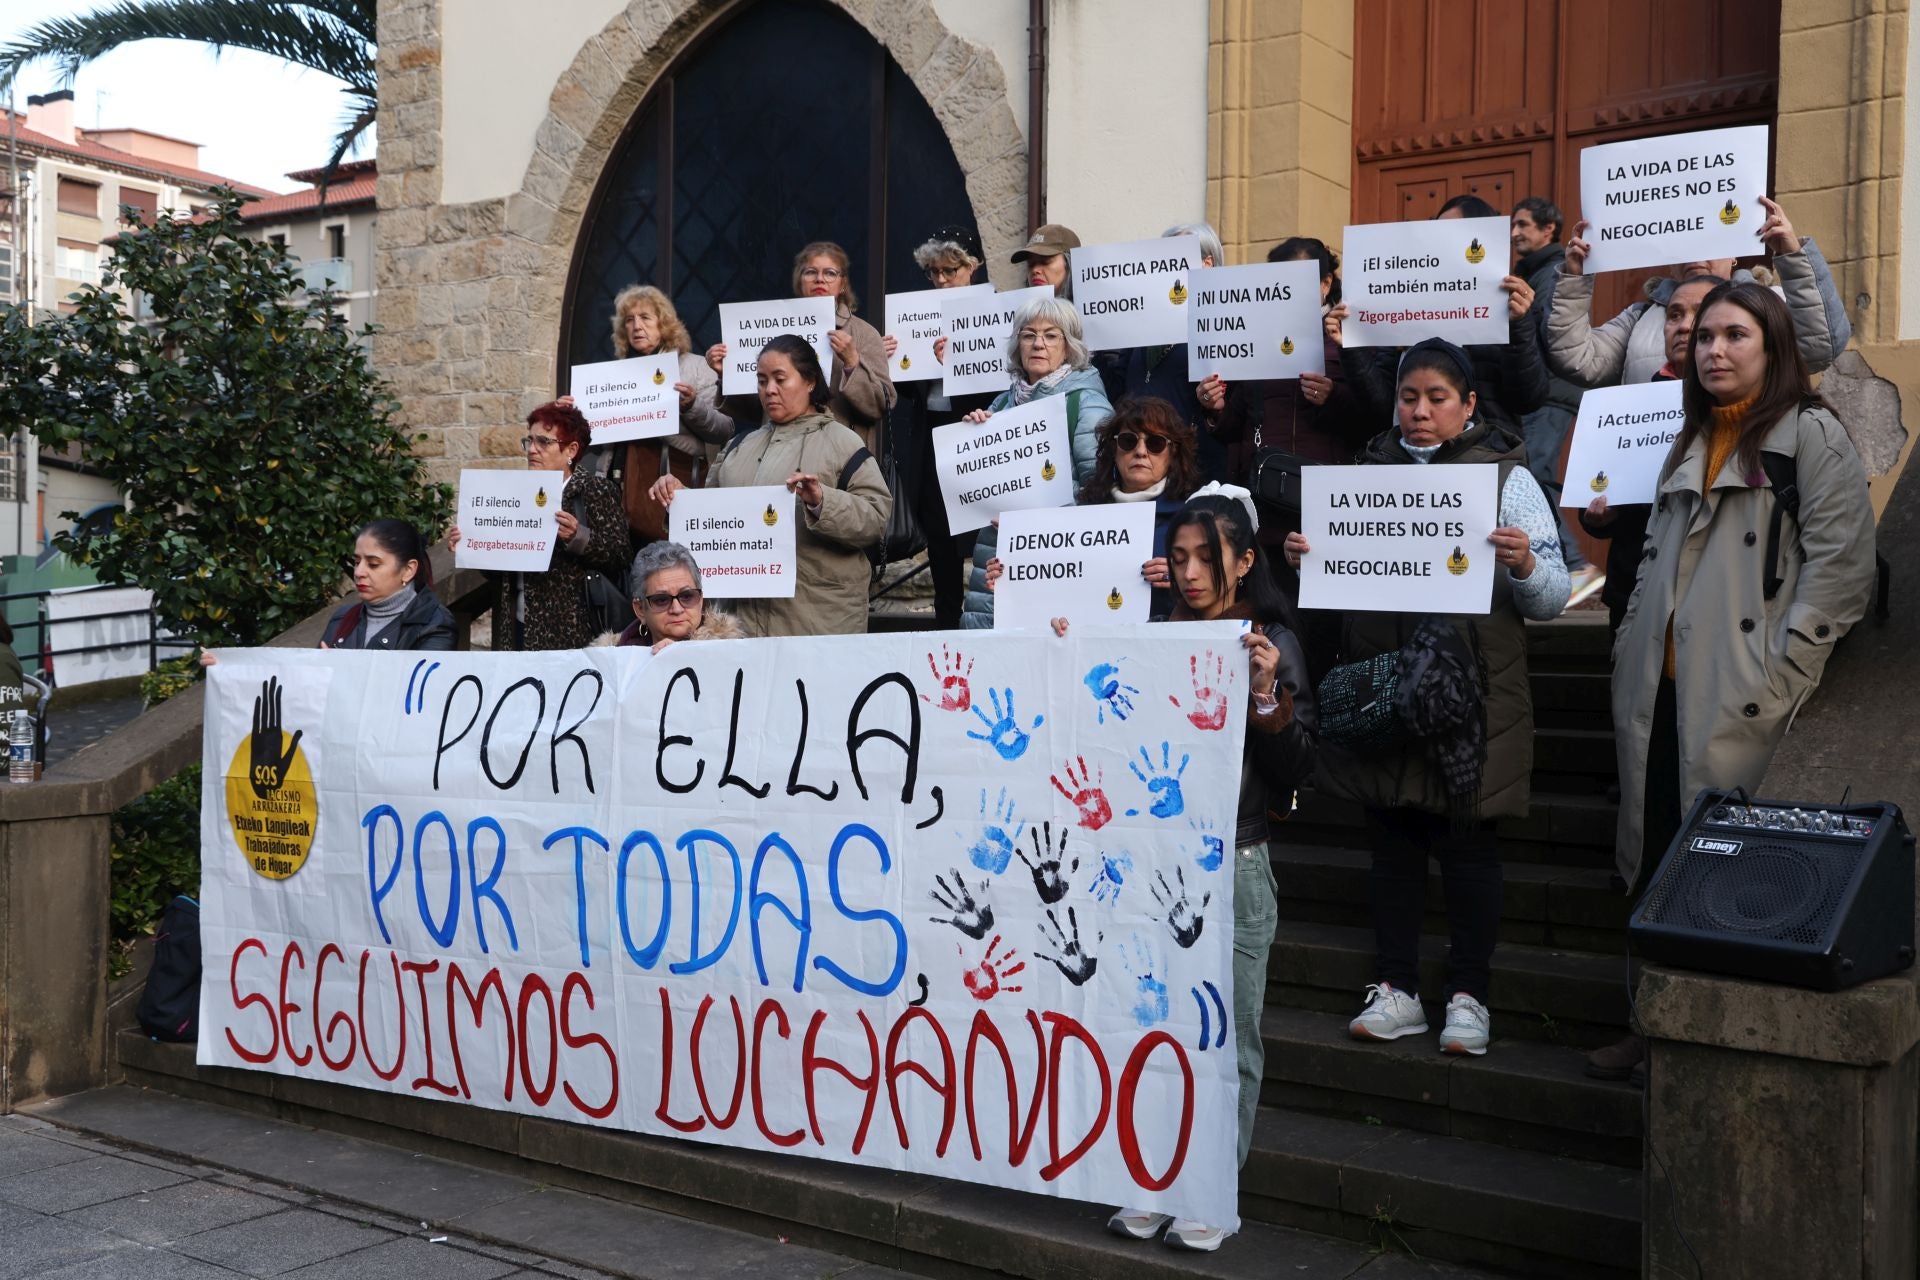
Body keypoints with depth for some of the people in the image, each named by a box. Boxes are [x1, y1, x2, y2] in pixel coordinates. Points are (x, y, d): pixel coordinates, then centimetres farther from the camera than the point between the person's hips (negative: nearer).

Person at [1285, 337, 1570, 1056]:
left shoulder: (1506, 476, 3)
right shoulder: (1369, 473, 13)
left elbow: (1550, 599, -2)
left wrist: (1525, 566, -23)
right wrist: (1305, 560, -3)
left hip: (1470, 690, -3)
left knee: (1466, 839, 2)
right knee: (1391, 835, 7)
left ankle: (1468, 995, 12)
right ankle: (1397, 990, 16)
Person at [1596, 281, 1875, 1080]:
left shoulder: (1811, 434, -1)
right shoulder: (1691, 444, 22)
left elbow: (1839, 565, -9)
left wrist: (1780, 677, -14)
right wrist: (1630, 649, 14)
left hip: (1743, 705, -7)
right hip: (1660, 697, 7)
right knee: (1656, 864, 8)